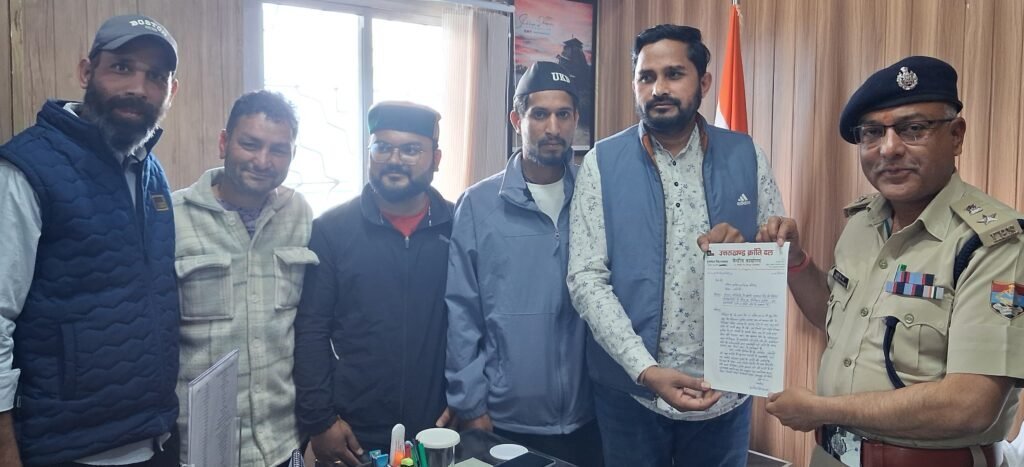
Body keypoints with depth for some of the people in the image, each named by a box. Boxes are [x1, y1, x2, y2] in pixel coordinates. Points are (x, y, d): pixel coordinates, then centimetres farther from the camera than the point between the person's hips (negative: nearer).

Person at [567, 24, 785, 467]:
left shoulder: (746, 157, 1)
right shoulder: (602, 163, -6)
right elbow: (586, 278, -10)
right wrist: (645, 370, -20)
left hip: (726, 388, 2)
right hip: (629, 388, -1)